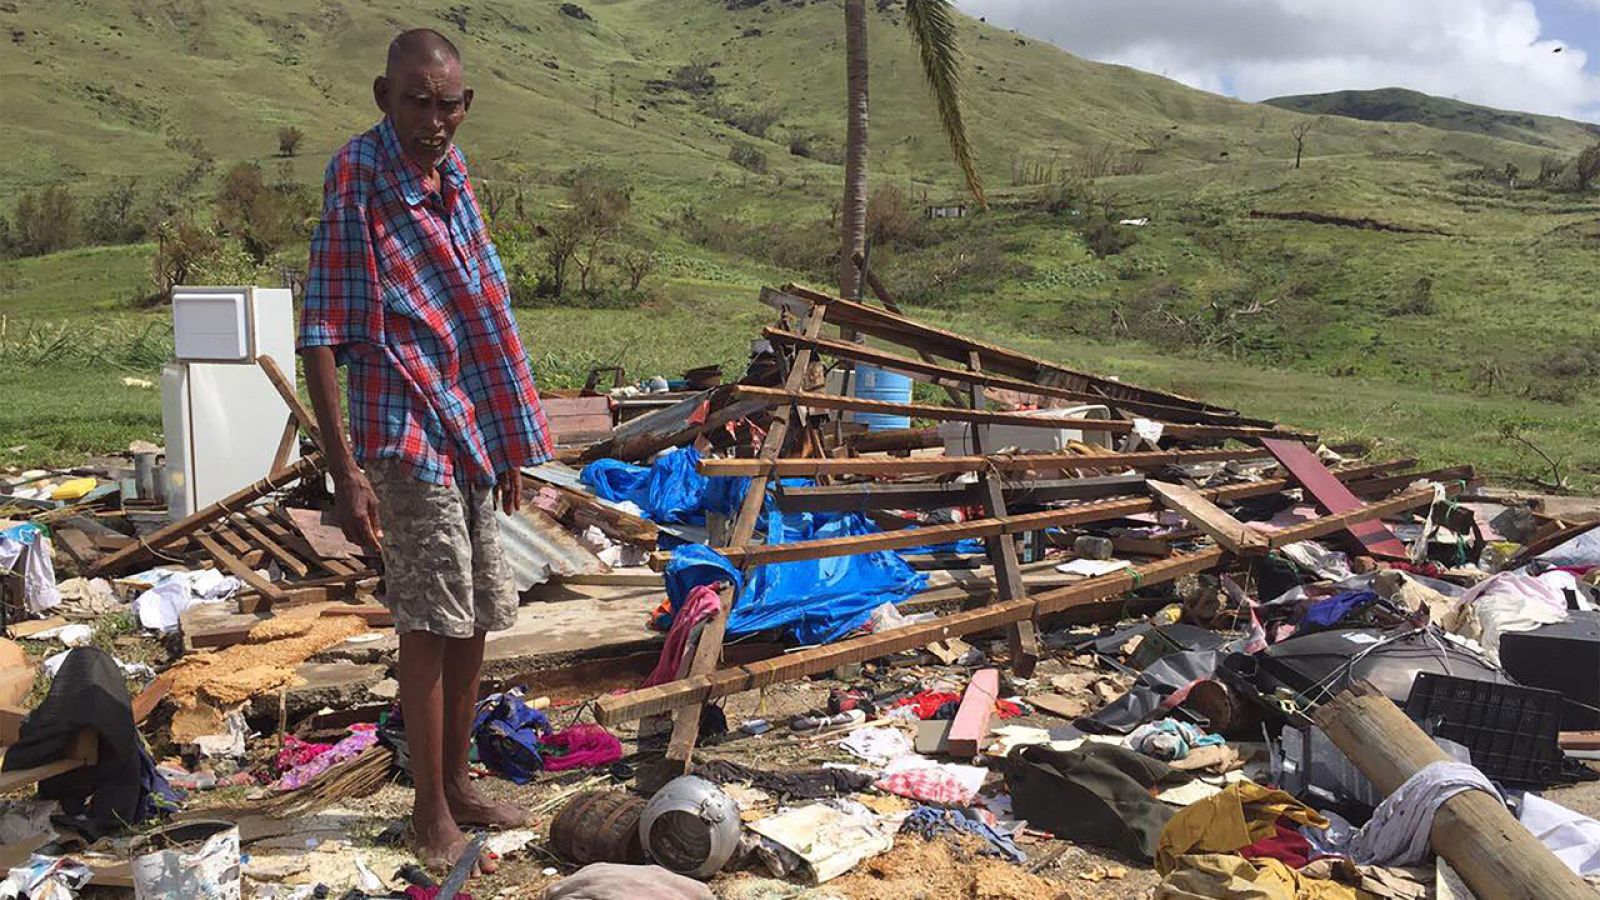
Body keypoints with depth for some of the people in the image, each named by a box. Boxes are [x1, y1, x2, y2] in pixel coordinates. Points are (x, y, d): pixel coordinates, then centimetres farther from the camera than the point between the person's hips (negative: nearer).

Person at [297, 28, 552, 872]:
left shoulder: (452, 174, 9)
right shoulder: (359, 178, -13)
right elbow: (321, 335, -15)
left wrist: (508, 444, 17)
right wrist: (344, 470, -20)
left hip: (472, 433, 8)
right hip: (412, 435, -8)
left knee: (474, 620, 13)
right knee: (431, 624, -3)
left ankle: (458, 782, 27)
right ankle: (430, 810, 12)